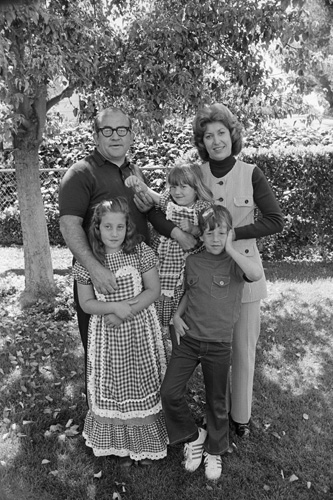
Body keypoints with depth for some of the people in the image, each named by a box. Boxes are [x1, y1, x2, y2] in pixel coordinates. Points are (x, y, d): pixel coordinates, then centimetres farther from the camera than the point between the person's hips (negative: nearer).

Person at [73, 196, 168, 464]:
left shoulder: (141, 251, -11)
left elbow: (154, 290, -8)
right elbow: (86, 303, -4)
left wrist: (127, 312, -18)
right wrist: (115, 307, -20)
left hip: (140, 331, 0)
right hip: (107, 334, 1)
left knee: (143, 384, 14)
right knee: (114, 390, 14)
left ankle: (146, 442, 37)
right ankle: (121, 443, 38)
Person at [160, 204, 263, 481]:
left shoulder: (236, 263, -9)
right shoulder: (193, 261, 1)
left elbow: (257, 273, -32)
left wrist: (230, 249, -25)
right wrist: (177, 314, 1)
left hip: (219, 345, -2)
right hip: (189, 339, 3)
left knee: (217, 402, 13)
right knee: (169, 392, -3)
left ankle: (214, 450, 40)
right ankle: (193, 437, 25)